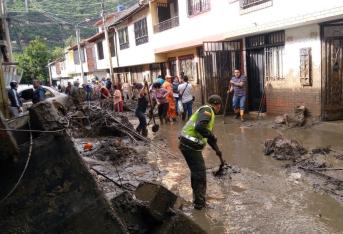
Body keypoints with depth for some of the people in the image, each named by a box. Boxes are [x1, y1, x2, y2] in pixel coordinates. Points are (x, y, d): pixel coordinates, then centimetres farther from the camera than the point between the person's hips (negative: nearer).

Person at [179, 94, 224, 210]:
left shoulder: (209, 112, 23)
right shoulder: (207, 110, -10)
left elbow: (208, 134, 31)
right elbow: (199, 127, -28)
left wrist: (217, 151, 37)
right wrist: (212, 136, -15)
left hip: (188, 144, 10)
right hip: (190, 145, -10)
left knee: (197, 171, 20)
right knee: (200, 172, -1)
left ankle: (199, 199, 34)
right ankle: (199, 202, 12)